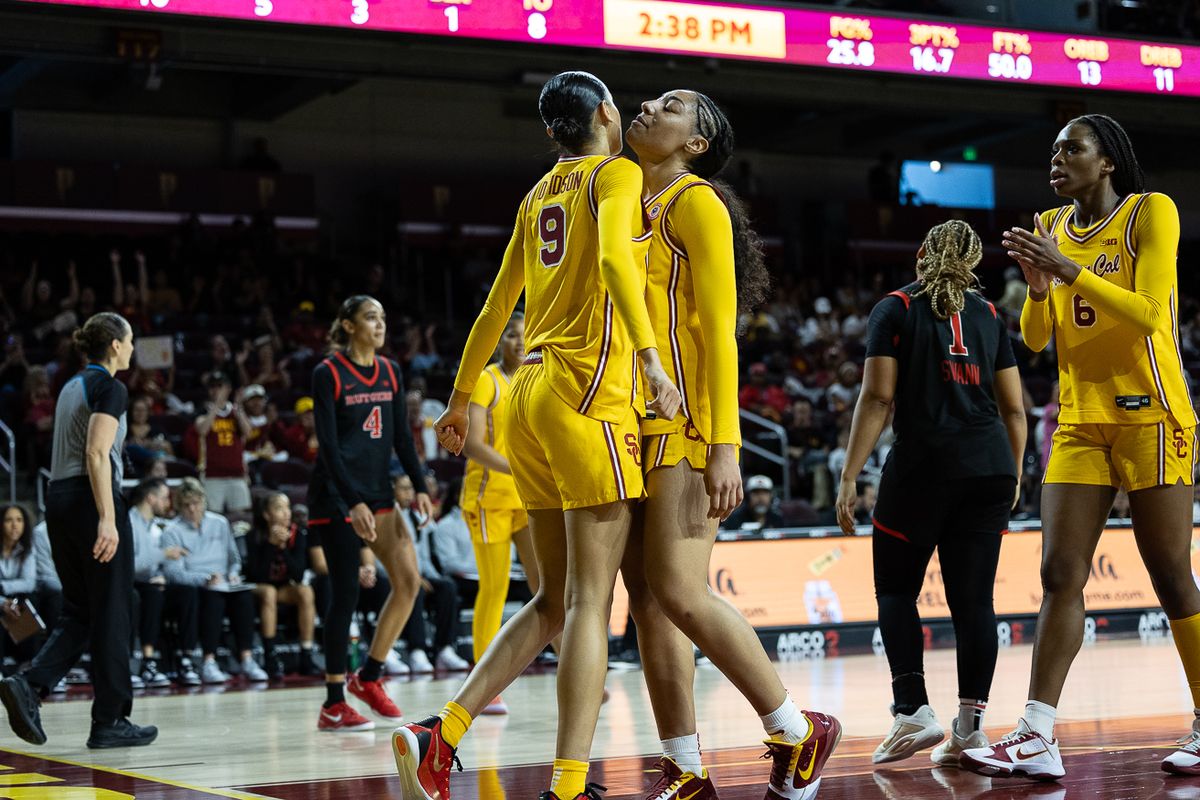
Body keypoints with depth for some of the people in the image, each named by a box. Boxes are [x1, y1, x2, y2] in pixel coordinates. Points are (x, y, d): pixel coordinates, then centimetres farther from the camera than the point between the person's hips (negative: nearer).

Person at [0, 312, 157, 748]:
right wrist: (107, 518, -24)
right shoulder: (110, 388, -8)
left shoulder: (71, 386, 18)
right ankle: (109, 721, 5)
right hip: (91, 499, -8)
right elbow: (97, 454, -19)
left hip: (59, 499, 8)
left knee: (78, 613, 11)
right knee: (111, 613, 0)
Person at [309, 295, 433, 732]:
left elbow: (401, 436, 13)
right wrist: (354, 502, -22)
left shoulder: (390, 371, 10)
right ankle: (333, 705, 0)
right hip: (336, 497, -6)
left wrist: (420, 488, 2)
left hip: (377, 492, 6)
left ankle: (368, 677, 10)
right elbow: (328, 445, -14)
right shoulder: (328, 373, -8)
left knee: (408, 580, -5)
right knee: (346, 593, -7)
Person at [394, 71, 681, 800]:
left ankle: (441, 734, 2)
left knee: (555, 600, 12)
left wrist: (462, 397, 34)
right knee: (590, 599, -9)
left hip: (532, 392, 8)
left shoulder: (540, 194, 22)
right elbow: (614, 256, -21)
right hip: (588, 391, -8)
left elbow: (497, 306, 26)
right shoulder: (618, 174, 0)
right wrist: (650, 356, -31)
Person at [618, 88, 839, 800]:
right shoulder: (633, 205, 18)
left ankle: (799, 734, 2)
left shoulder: (695, 202, -6)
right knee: (646, 597, 4)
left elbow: (719, 330, -14)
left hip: (684, 423, -8)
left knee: (680, 593, -13)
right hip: (634, 424, 8)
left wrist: (724, 447, -20)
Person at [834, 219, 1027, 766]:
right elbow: (1014, 407, 13)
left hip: (923, 465, -3)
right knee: (973, 598, 4)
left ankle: (913, 711, -6)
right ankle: (970, 726, 0)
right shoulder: (988, 314, 16)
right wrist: (1013, 475, 25)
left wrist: (849, 478, -6)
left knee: (896, 591, 8)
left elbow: (877, 398, -5)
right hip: (989, 468, 4)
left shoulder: (896, 309, 4)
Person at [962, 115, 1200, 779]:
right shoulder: (1051, 228, 11)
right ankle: (1037, 738, -7)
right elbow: (1034, 339, 10)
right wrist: (1038, 287, -9)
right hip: (1080, 420, 5)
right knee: (1060, 575, -4)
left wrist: (1069, 270, -21)